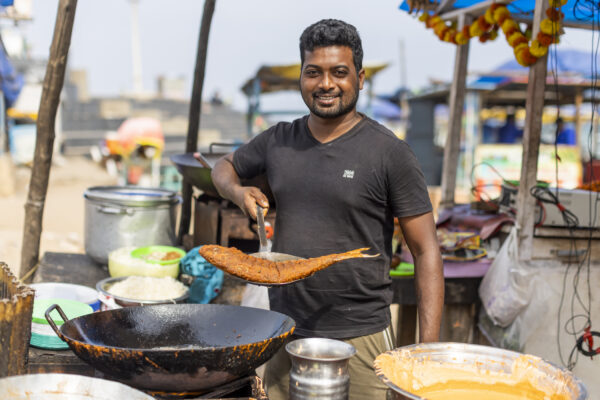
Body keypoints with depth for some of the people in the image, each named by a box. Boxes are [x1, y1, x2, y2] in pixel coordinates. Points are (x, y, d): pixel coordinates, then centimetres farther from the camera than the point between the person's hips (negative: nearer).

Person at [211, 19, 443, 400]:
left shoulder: (390, 153, -7)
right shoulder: (278, 142, 6)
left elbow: (426, 253, -7)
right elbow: (225, 166, 27)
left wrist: (429, 351, -14)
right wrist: (239, 192, 2)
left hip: (358, 338, -4)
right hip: (285, 335, 4)